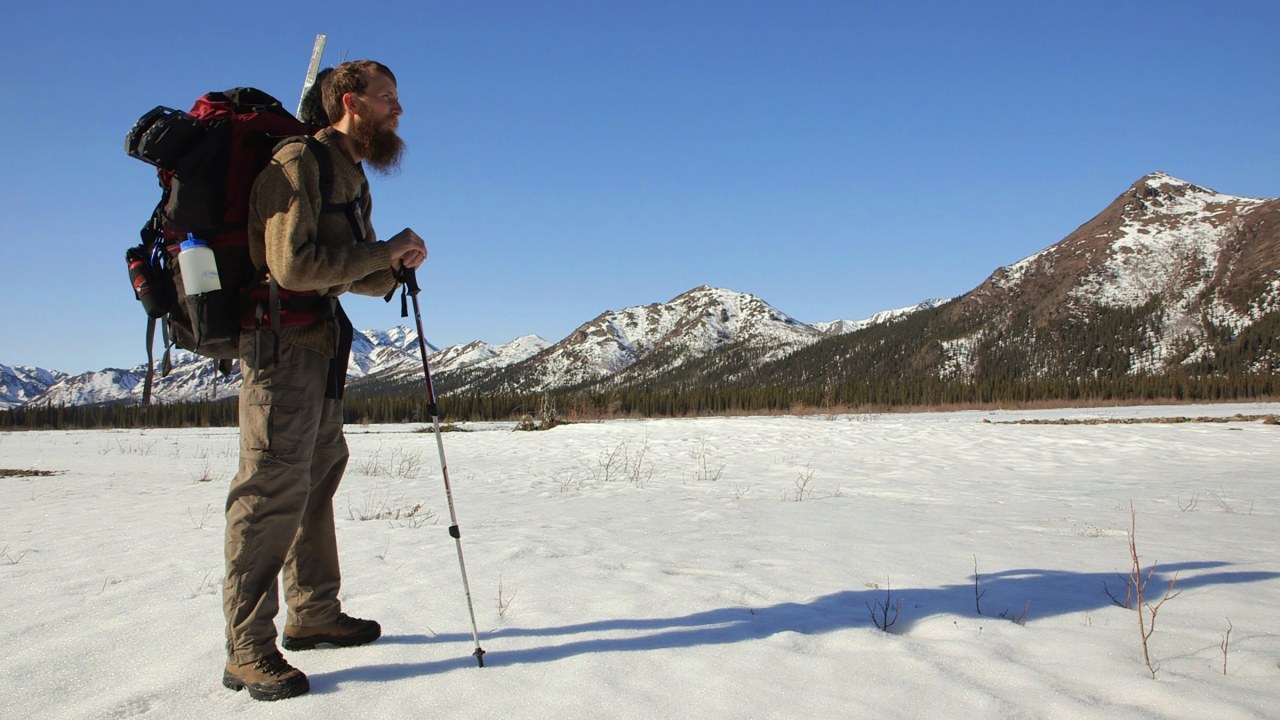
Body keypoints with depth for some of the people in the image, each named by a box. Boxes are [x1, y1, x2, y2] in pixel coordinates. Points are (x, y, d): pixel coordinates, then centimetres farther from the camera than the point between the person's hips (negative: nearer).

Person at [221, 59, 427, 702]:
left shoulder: (351, 175, 17)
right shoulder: (300, 161, -14)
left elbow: (357, 277, 18)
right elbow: (292, 265, -25)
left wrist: (396, 264, -2)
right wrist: (381, 251, -16)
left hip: (321, 342, 10)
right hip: (281, 340, -10)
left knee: (319, 475, 15)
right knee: (274, 487, -10)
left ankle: (314, 615, 28)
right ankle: (248, 650, -3)